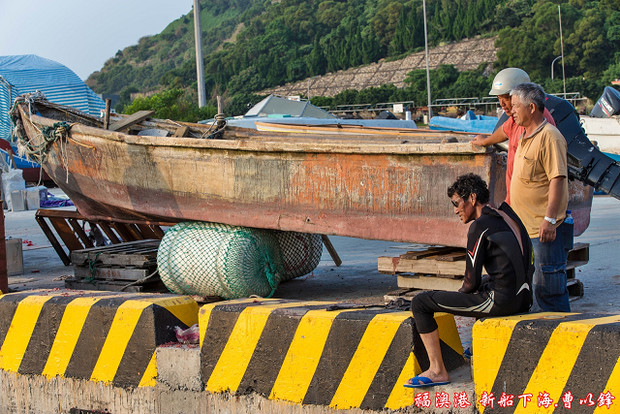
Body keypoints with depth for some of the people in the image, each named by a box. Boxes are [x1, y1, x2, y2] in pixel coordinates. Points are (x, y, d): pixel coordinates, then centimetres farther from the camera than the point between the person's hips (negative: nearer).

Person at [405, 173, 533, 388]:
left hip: (501, 301, -9)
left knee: (420, 303, -3)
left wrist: (461, 293, 11)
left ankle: (437, 370, -1)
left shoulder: (480, 226, -10)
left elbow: (471, 281, -10)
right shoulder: (509, 218, 16)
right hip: (523, 299, 9)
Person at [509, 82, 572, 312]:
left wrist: (550, 219, -24)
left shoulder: (549, 137, -14)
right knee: (542, 287, 13)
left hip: (546, 229, -10)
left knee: (548, 287, -9)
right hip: (528, 226, 10)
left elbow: (558, 179, -20)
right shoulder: (525, 136, 17)